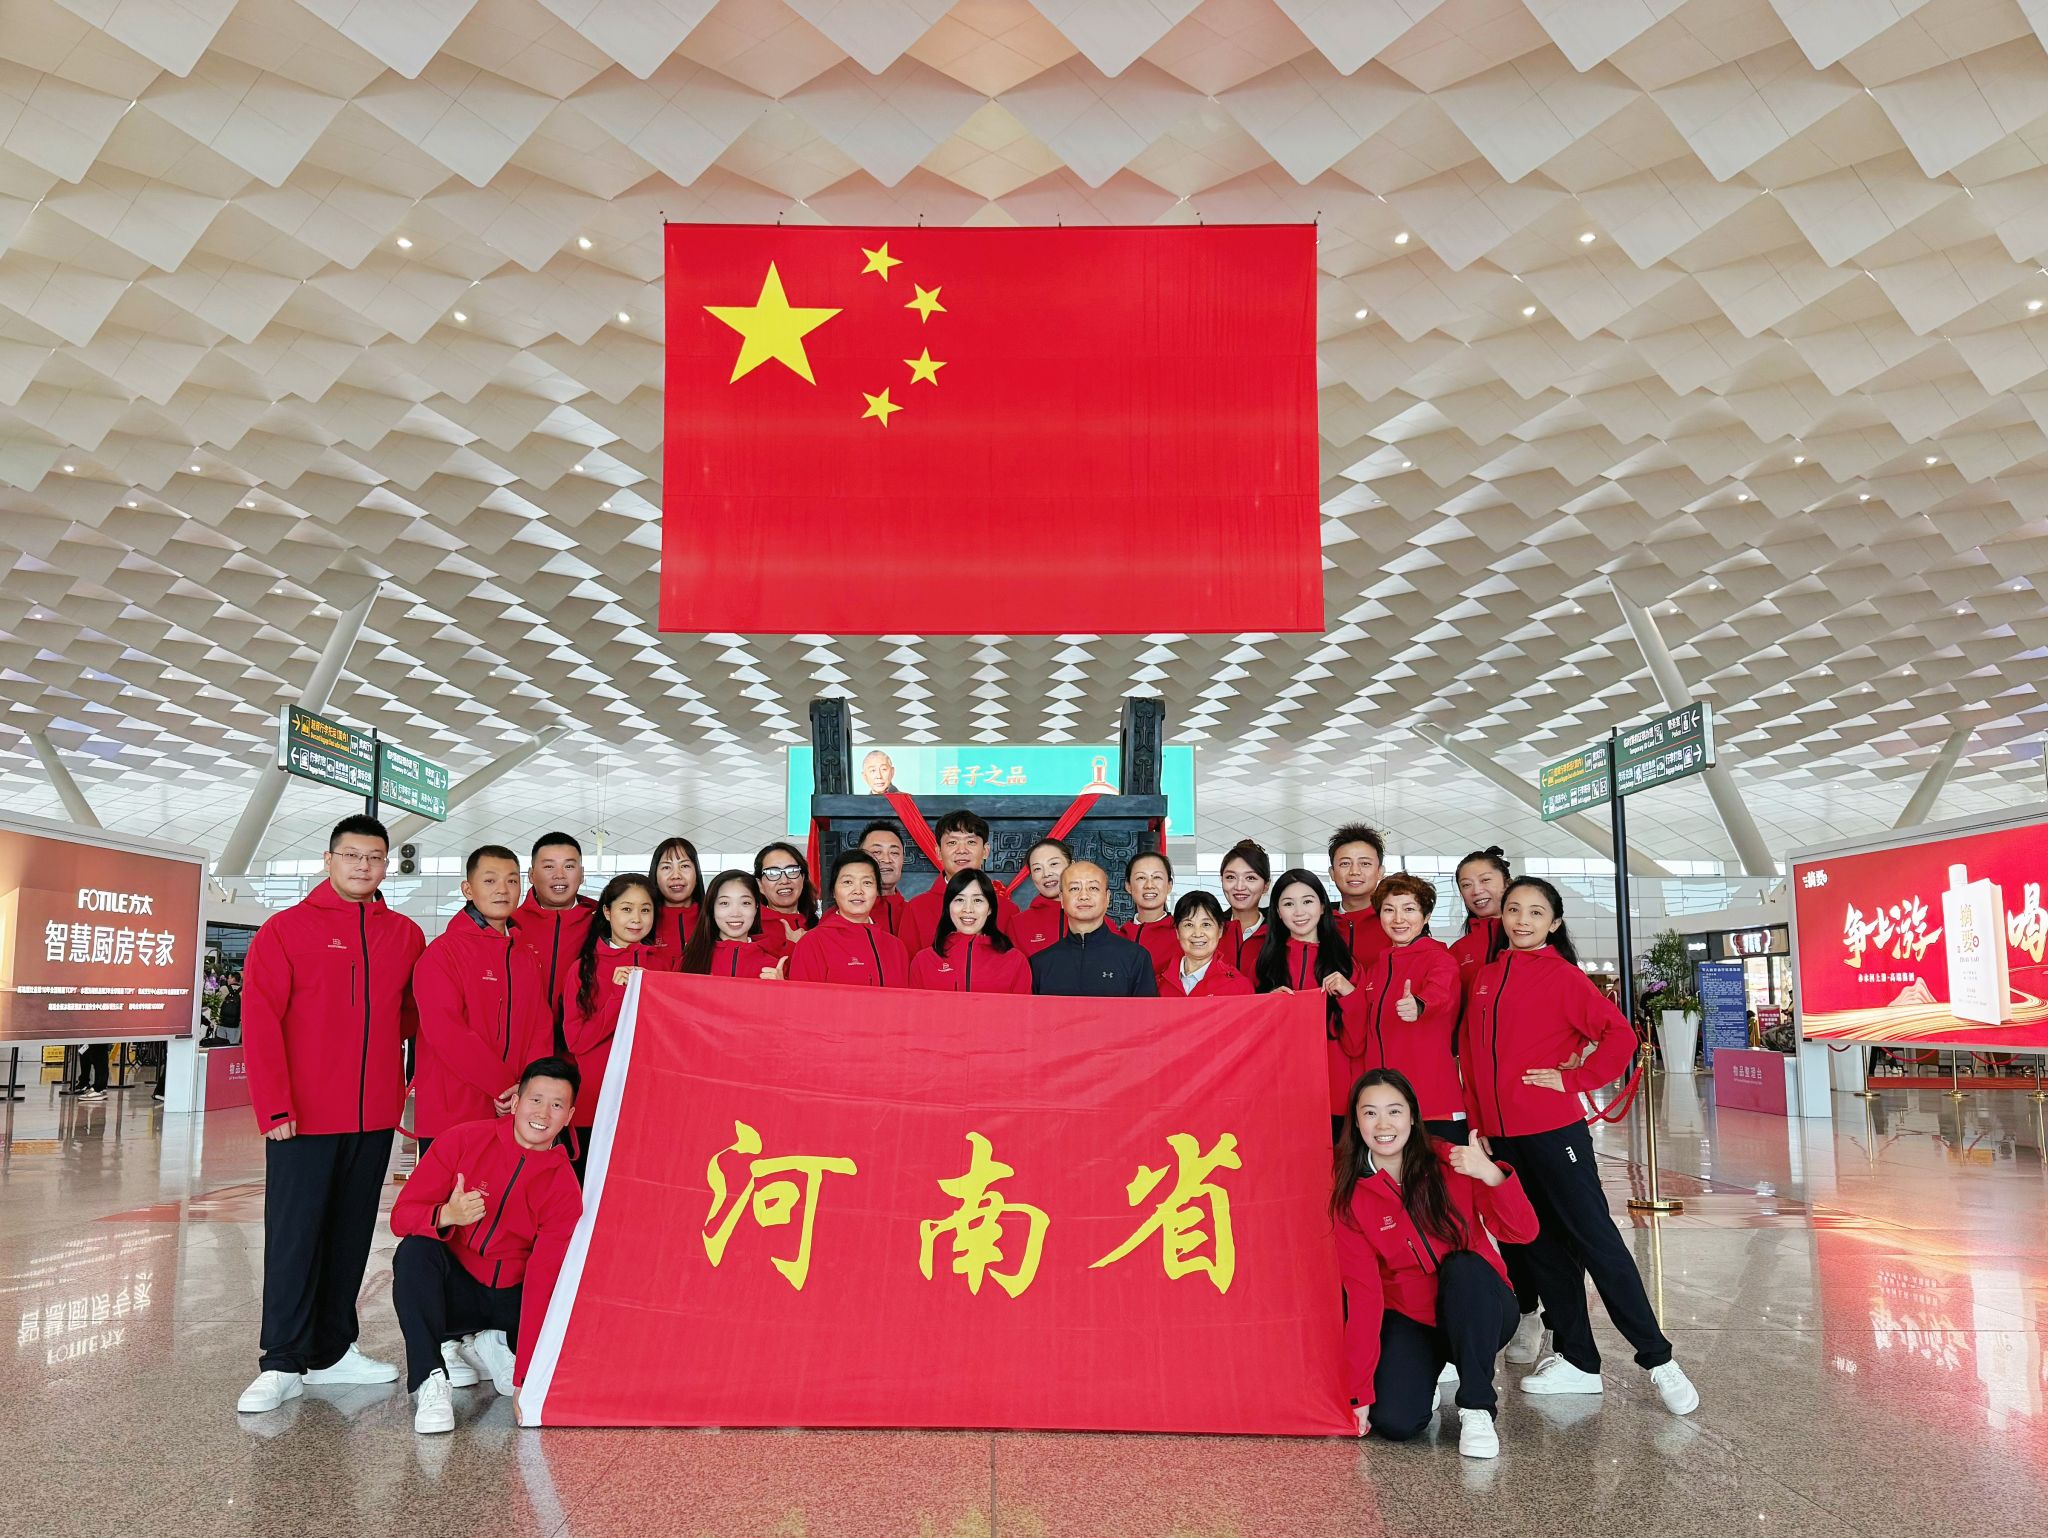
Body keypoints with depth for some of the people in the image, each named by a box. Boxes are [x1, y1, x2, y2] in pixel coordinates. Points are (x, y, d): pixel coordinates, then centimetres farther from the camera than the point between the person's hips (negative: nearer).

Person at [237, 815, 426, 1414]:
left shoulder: (405, 936, 9)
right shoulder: (286, 928, -3)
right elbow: (259, 1020, -9)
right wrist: (274, 1107, -15)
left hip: (375, 1117, 4)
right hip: (303, 1117, -4)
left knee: (351, 1235, 12)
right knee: (294, 1237, 0)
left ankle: (332, 1351, 23)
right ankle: (282, 1365, 8)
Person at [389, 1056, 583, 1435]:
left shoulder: (565, 1188, -12)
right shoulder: (464, 1140, -12)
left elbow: (543, 1280, -18)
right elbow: (401, 1215, -13)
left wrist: (524, 1380, -26)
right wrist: (447, 1215, -37)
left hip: (512, 1300, 1)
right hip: (452, 1288, -1)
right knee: (415, 1251, -30)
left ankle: (492, 1347, 8)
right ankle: (430, 1381, -26)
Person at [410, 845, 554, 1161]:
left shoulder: (528, 957, 14)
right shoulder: (442, 952, -5)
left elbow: (542, 1029, 9)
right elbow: (446, 1032, -14)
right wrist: (505, 1086, -15)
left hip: (518, 1119, 5)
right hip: (451, 1116, -5)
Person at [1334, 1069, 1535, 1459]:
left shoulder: (1452, 1163, -10)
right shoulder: (1349, 1199, -8)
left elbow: (1523, 1232, -18)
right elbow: (1362, 1295, -11)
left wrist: (1491, 1174, -36)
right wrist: (1360, 1391, -16)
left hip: (1478, 1314, 0)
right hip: (1410, 1321, 0)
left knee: (1464, 1266, -33)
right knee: (1394, 1422, -24)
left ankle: (1477, 1408, -17)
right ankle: (1424, 1377, 12)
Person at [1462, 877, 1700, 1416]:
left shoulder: (1562, 976, -5)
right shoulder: (1484, 977, 11)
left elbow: (1619, 1035, -10)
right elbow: (1470, 1052, 16)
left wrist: (1573, 1078, -12)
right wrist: (1477, 1119, 10)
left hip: (1554, 1129, -6)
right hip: (1500, 1136, 6)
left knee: (1593, 1238, -4)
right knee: (1540, 1248, 11)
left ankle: (1658, 1360, 5)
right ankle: (1577, 1361, 21)